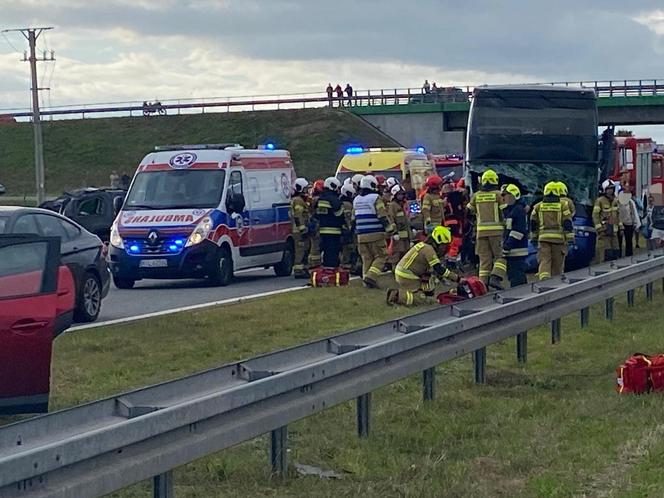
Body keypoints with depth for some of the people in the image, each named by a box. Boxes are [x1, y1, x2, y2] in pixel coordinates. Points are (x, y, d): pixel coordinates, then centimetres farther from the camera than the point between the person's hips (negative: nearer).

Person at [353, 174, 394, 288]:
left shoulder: (356, 200, 14)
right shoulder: (375, 198, -7)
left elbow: (354, 219, 20)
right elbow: (382, 216, -12)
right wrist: (390, 229, -5)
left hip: (361, 235, 6)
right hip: (376, 234, -6)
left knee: (366, 258, 12)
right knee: (380, 256, 1)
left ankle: (367, 280, 10)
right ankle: (370, 276, -15)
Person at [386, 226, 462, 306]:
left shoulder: (425, 246, 13)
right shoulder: (428, 249, -18)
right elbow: (439, 269, -23)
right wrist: (458, 279, -22)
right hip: (406, 278, -10)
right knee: (421, 300, -11)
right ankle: (395, 295, -10)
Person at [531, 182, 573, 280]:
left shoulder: (538, 206, 8)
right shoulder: (562, 206, 1)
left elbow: (533, 224, 14)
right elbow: (568, 224, -2)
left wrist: (534, 237, 24)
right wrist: (570, 239, 1)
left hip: (543, 238, 1)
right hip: (559, 238, -1)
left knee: (544, 261, -6)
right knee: (557, 264, 8)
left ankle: (544, 278, -27)